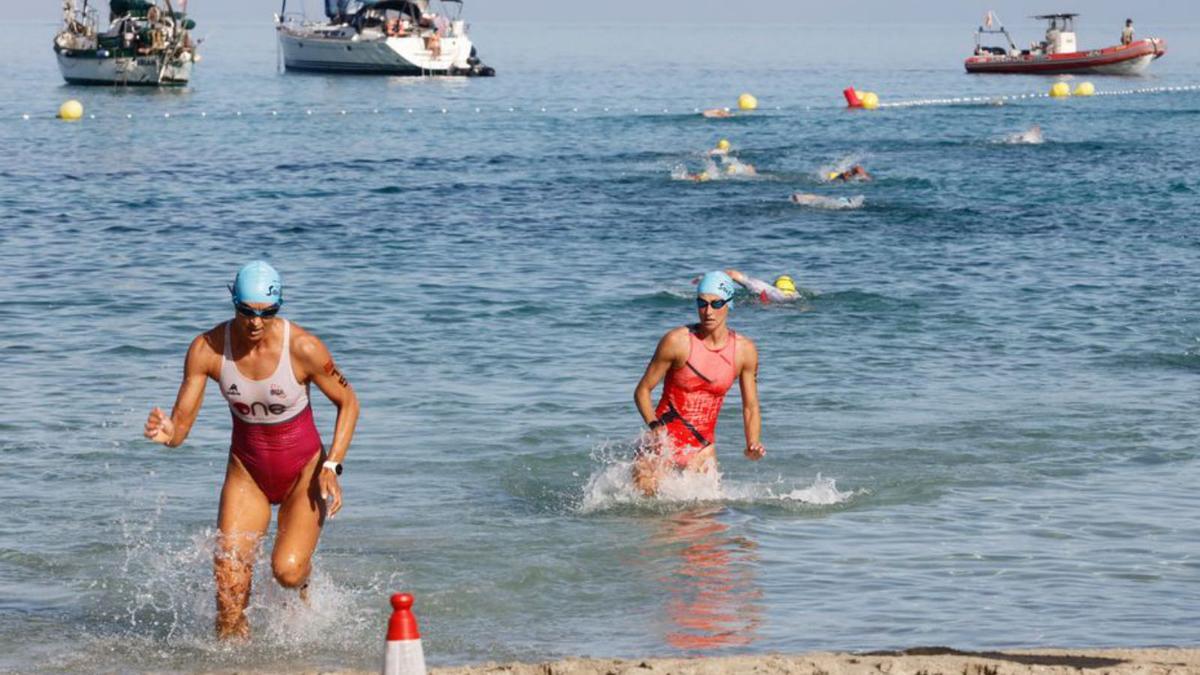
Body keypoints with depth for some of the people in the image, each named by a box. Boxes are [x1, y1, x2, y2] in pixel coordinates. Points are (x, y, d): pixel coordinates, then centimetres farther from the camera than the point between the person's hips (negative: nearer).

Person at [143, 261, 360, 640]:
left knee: (287, 570, -19)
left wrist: (332, 467, -17)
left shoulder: (303, 348, -23)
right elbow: (181, 425, -14)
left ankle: (303, 581, 19)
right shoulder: (207, 349, -17)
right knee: (229, 580, -14)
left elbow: (348, 403, -8)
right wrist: (166, 433, -39)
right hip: (247, 470, 2)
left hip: (303, 470, -2)